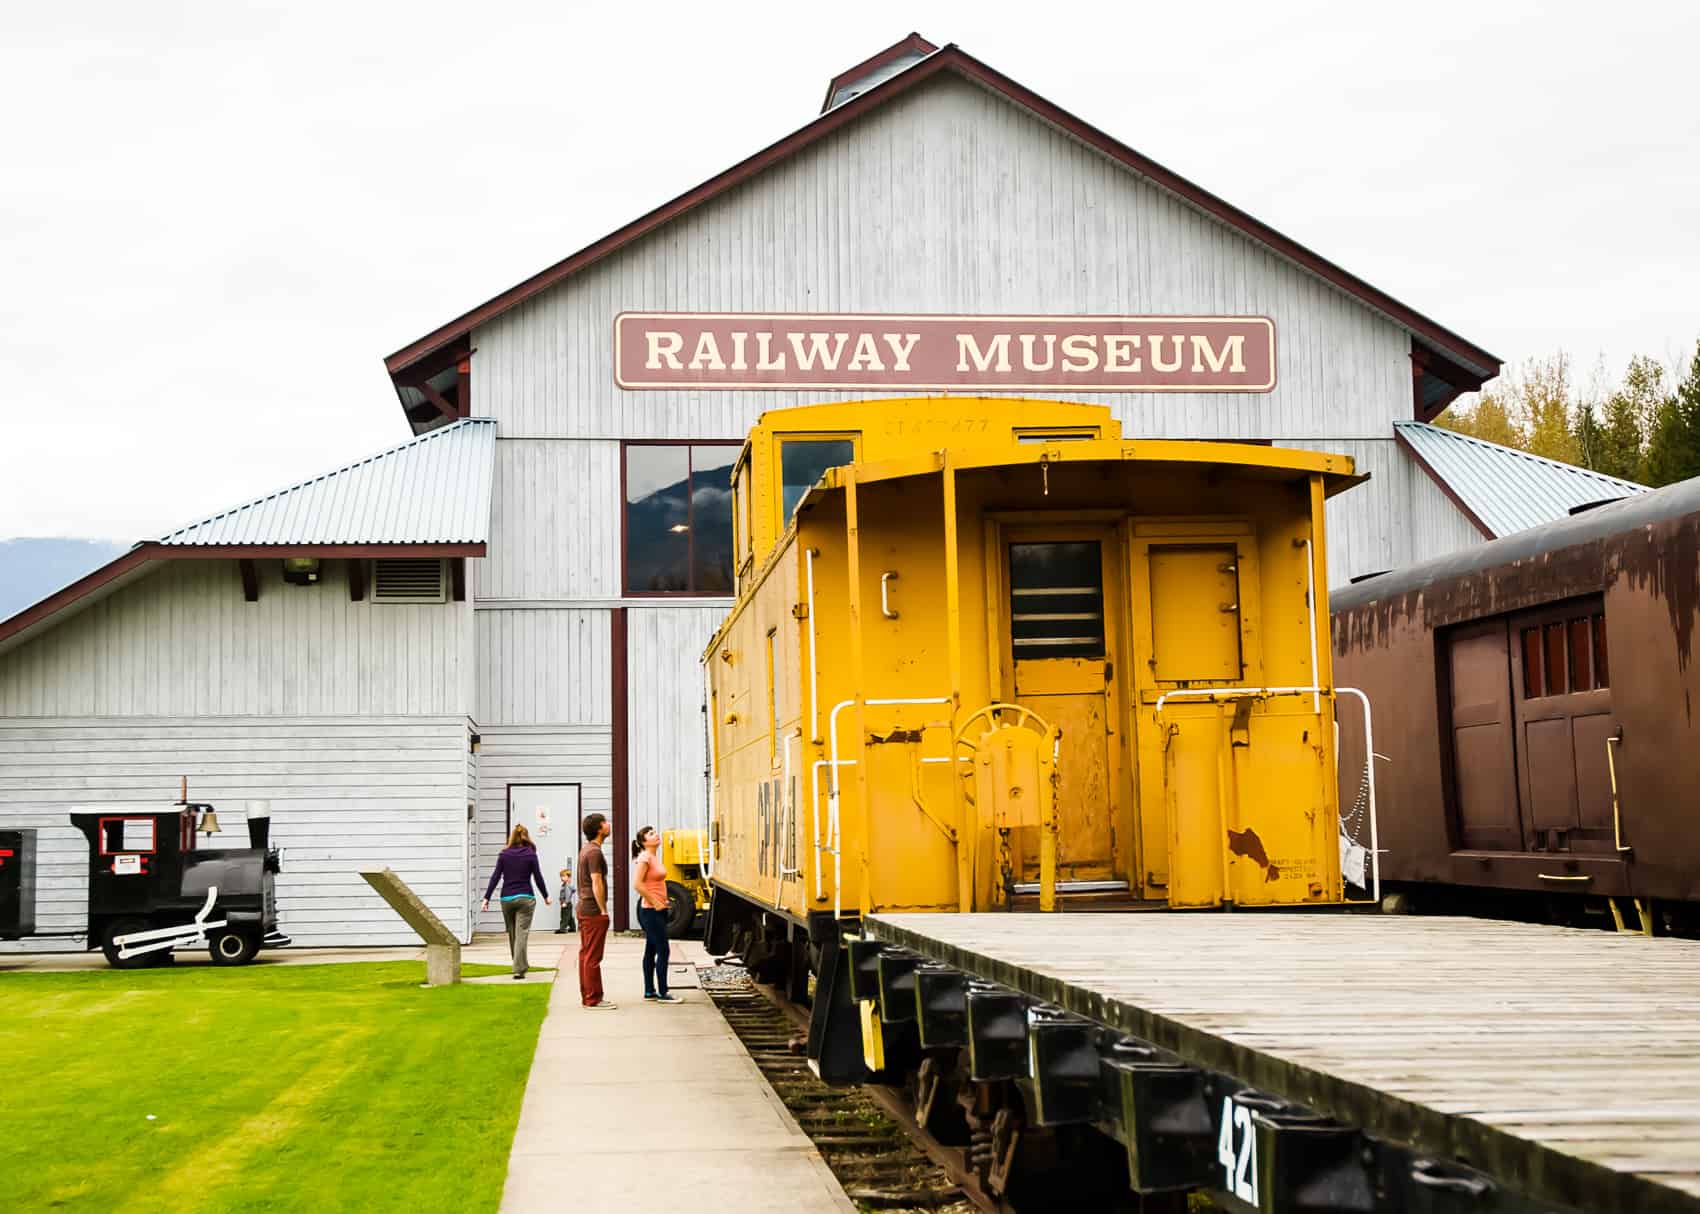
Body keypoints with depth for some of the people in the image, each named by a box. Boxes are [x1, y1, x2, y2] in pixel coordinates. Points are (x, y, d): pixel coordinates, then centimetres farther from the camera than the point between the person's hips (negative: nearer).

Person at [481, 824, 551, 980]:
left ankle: (520, 966, 28)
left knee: (512, 934, 16)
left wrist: (487, 898, 2)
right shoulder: (531, 855, -3)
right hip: (525, 898, -2)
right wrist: (545, 896, 13)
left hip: (507, 898, 2)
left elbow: (495, 877, -1)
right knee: (521, 934, -5)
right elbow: (538, 877, 0)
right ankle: (519, 969, -14)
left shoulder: (504, 855, 2)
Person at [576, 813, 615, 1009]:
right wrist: (604, 910, -17)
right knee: (593, 956, -7)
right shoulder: (595, 852, -16)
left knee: (586, 954, 12)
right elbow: (596, 883, -20)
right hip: (594, 911, -10)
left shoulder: (586, 850, 15)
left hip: (584, 909, 10)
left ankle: (587, 996, 17)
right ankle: (593, 999, -5)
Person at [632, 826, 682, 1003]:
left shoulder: (655, 857, 13)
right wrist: (654, 903, -18)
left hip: (658, 910, 9)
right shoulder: (644, 858, -15)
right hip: (649, 910, -9)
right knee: (663, 950, -8)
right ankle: (662, 993, -4)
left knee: (651, 950, 12)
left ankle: (649, 992, 17)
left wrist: (662, 901, 11)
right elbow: (637, 884, -23)